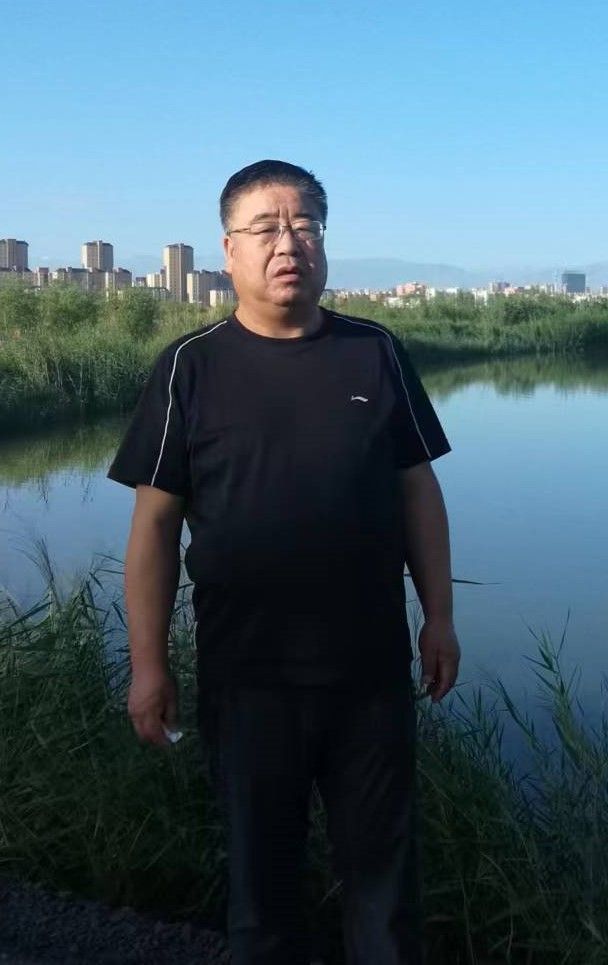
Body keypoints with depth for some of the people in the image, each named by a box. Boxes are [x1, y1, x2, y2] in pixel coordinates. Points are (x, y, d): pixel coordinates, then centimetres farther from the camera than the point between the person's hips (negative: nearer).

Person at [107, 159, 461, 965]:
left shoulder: (377, 354, 1)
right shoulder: (191, 367, -4)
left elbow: (417, 490, 6)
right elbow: (156, 521, -4)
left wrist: (439, 616, 5)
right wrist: (148, 663, -6)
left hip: (373, 666, 1)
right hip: (246, 674, -1)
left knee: (383, 856, 16)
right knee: (261, 863, 17)